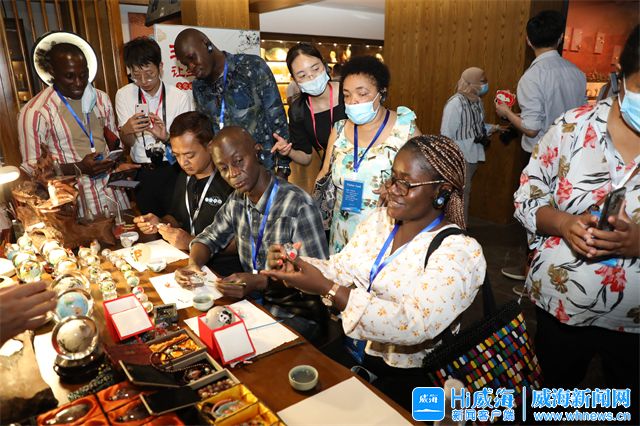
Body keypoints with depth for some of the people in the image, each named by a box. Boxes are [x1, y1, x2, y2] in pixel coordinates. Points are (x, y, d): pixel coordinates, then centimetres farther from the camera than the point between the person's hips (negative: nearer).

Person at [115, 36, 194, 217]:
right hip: (142, 173, 2)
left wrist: (166, 137, -26)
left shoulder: (181, 97, -8)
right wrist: (126, 130, -21)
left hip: (173, 169, -2)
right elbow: (128, 143, 2)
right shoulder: (123, 95, 1)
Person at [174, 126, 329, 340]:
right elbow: (209, 238, 16)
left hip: (297, 316, -6)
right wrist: (193, 265, -6)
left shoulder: (298, 206, -22)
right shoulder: (237, 201, 3)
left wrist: (260, 282, -30)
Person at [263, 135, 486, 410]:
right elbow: (340, 271, 1)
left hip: (406, 373, -5)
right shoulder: (380, 219, 2)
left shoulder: (459, 251, -19)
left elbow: (413, 325, -28)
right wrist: (295, 266, -18)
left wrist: (326, 289, -31)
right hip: (351, 347, 5)